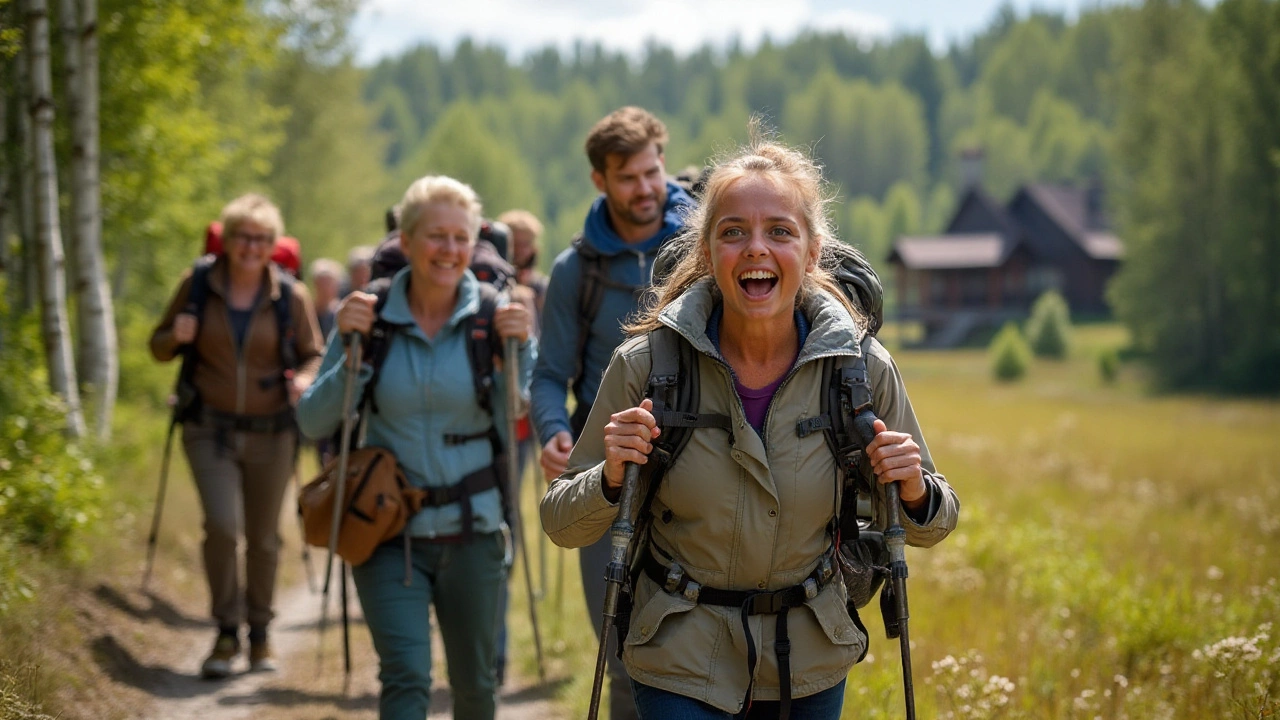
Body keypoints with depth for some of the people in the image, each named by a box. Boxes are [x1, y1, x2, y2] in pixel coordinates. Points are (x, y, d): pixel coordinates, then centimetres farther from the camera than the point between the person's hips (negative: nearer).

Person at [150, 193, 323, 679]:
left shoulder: (291, 296, -3)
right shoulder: (197, 285, -1)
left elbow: (313, 356, 6)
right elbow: (159, 348, 9)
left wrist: (304, 379, -16)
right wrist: (176, 336, -14)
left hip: (271, 433, 1)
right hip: (210, 429, -1)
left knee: (264, 537, 9)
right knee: (222, 525, -17)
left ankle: (260, 631, 29)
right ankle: (226, 632, 0)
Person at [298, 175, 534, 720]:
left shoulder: (490, 318, -3)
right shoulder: (371, 317, -4)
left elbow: (509, 426, -2)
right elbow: (313, 423, -3)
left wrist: (519, 351, -14)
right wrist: (350, 348, -15)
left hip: (472, 529, 2)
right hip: (389, 532, -1)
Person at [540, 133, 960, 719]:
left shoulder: (864, 368, -10)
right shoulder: (648, 364, -14)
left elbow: (928, 527, 3)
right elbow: (561, 525, -5)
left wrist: (915, 493, -19)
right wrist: (612, 479, -25)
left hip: (812, 664, 2)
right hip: (682, 666, -2)